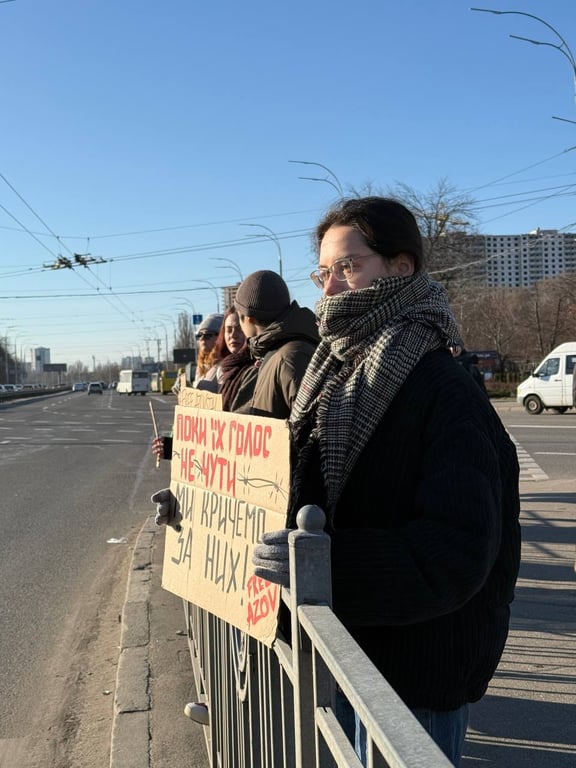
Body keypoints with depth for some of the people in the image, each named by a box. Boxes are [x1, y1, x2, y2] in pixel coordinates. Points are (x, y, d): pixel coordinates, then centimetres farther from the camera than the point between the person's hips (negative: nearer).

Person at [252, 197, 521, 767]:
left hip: (416, 673, -7)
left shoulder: (443, 393, -21)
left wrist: (320, 561, -37)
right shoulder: (336, 377, 4)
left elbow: (456, 552, -27)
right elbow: (299, 485, 15)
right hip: (346, 651, 8)